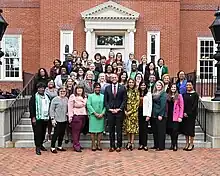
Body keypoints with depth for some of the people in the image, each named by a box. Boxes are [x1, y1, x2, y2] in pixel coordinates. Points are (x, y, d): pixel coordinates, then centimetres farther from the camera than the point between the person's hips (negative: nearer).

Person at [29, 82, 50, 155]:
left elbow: (49, 107, 19)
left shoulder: (47, 97, 13)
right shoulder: (34, 97, -3)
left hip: (45, 118, 5)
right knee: (37, 133, -4)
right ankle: (37, 147, 2)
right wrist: (33, 117, -14)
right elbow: (31, 107, -8)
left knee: (43, 133, 11)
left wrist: (49, 116, 13)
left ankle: (41, 144, 27)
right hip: (37, 118, -5)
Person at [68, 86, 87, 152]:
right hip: (76, 116, -6)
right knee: (75, 131, -4)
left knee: (79, 131, 9)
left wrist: (87, 114, 8)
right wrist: (70, 117, -13)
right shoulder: (72, 97, -5)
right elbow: (70, 107, -8)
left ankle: (77, 144, 18)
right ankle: (76, 146, 1)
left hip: (83, 116, 6)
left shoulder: (84, 97, 14)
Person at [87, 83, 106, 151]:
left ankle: (98, 145, 15)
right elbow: (88, 105, -4)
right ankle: (93, 145, 9)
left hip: (101, 116, 2)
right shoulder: (90, 96, 5)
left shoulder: (103, 96, 9)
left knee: (100, 130, 5)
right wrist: (95, 113, -12)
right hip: (93, 115, -2)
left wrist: (102, 113, -11)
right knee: (93, 130, 0)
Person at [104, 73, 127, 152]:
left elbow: (124, 100, 0)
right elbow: (105, 100, 7)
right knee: (111, 130, 6)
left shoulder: (122, 88, 4)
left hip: (119, 111, -1)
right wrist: (109, 109, -6)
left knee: (119, 130, 3)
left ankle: (119, 146, 12)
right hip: (110, 112, 2)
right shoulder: (107, 88, 9)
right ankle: (112, 146, 14)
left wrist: (119, 109, -9)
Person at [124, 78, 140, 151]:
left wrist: (130, 111, -9)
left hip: (133, 112, -2)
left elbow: (137, 102, -4)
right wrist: (125, 110, -7)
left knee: (133, 127, -1)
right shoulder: (125, 91, 7)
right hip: (126, 112, 2)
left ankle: (132, 143, 5)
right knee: (127, 127, 6)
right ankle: (129, 142, 16)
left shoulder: (136, 92, 1)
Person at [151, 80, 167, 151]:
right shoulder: (154, 93, 15)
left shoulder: (163, 94, -6)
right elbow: (153, 104, 13)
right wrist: (151, 114, 7)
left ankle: (161, 146, 4)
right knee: (154, 130, 11)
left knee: (160, 131, -2)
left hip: (160, 115, -7)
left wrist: (160, 115, -18)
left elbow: (163, 105, -13)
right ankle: (156, 145, 21)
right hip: (154, 114, 7)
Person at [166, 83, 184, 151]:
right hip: (169, 116, 4)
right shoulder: (168, 96, 12)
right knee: (170, 130, 4)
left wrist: (180, 117, -11)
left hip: (176, 116, -4)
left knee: (175, 130, -7)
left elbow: (181, 107, -4)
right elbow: (166, 106, 10)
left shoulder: (179, 96, 1)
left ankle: (175, 144, 4)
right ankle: (172, 144, 16)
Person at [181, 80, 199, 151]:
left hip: (191, 114, -5)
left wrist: (188, 113, -14)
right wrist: (184, 113, -4)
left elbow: (195, 105, -9)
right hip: (184, 114, 5)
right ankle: (187, 143, 18)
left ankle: (191, 144, 12)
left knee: (191, 128, -1)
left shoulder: (195, 94, -3)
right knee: (185, 128, 7)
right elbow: (182, 104, 10)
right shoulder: (184, 94, 11)